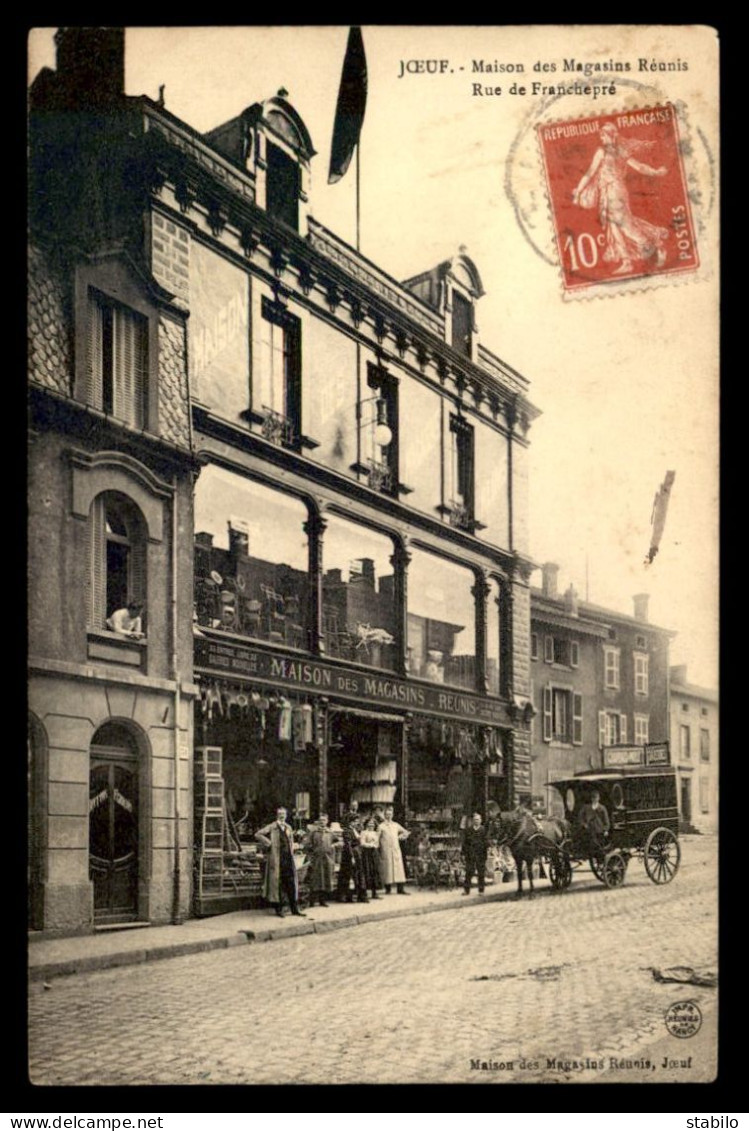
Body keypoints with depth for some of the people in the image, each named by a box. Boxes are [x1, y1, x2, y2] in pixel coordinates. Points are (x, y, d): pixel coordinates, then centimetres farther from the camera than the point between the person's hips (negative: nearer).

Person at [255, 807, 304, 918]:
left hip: (288, 858, 6)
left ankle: (294, 909, 12)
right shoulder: (272, 827, -5)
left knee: (291, 883, 6)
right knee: (277, 883, -1)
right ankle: (278, 909, 7)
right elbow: (258, 835, -13)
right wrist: (268, 844, -13)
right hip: (276, 859, -6)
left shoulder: (288, 828, 15)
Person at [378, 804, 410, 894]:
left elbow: (405, 832, 25)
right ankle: (387, 889, 5)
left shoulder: (396, 825, 14)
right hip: (386, 850, -4)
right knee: (387, 868, -4)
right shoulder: (381, 826, 2)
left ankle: (400, 889, -1)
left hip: (396, 850, 4)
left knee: (399, 868, -2)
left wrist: (401, 836, 9)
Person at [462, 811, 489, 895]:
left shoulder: (483, 830, 5)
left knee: (481, 873, 2)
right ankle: (466, 890, 5)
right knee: (469, 872, 0)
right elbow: (464, 842, 7)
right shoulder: (468, 830, 6)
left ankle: (481, 890, 9)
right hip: (470, 854, 0)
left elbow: (487, 842, 5)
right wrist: (464, 853, 3)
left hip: (481, 854, 0)